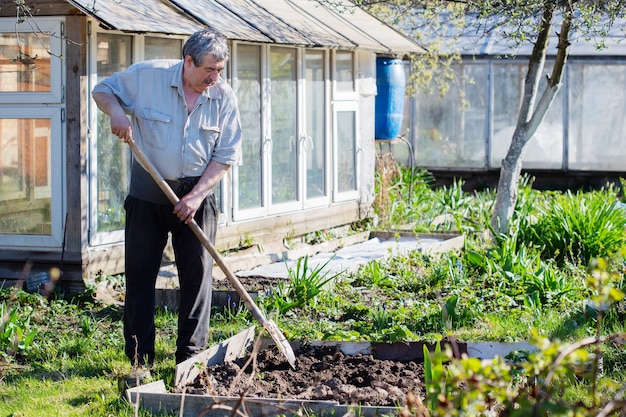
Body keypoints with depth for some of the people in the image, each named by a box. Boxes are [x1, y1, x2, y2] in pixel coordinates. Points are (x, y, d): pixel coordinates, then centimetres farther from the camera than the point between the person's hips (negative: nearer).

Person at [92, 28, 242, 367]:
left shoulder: (223, 97, -5)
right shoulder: (147, 76, -10)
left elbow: (226, 156, -3)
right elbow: (103, 90, 4)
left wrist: (196, 195, -13)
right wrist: (116, 111, -19)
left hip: (196, 193, 1)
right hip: (148, 192, -1)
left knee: (198, 274, 1)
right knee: (140, 274, 0)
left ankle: (191, 358, 11)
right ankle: (140, 360, 8)